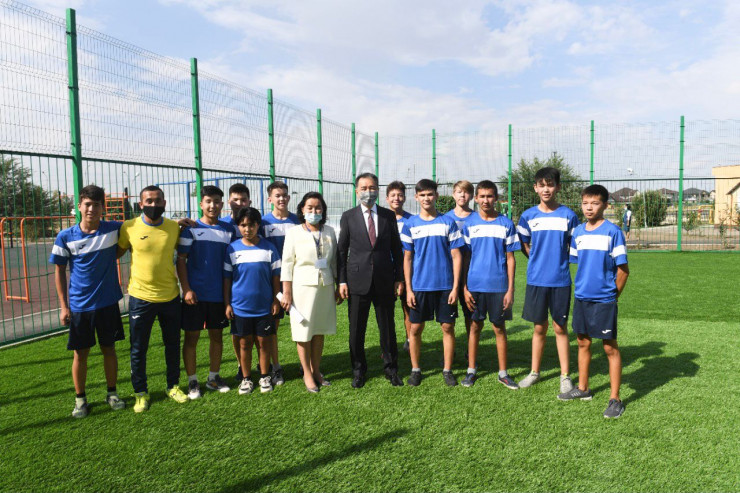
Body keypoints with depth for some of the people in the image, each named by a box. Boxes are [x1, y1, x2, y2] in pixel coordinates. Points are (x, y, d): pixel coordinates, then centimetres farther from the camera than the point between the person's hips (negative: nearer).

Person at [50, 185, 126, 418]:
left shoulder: (114, 230, -6)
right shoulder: (65, 237, -6)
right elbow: (59, 271, 2)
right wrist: (64, 306, 0)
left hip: (108, 303, 1)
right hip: (79, 305, 0)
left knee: (109, 349, 11)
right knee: (80, 353, 8)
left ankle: (112, 393, 28)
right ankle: (80, 399, 25)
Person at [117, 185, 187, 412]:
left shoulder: (175, 227, -2)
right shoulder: (128, 227, -6)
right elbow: (116, 253, 7)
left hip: (170, 297, 2)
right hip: (140, 297, -1)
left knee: (173, 346, 14)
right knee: (138, 350, 9)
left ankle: (173, 386, 32)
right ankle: (141, 393, 26)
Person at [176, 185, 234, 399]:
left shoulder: (228, 230, 5)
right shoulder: (191, 229, -3)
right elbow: (181, 260, -4)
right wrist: (186, 289, -12)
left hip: (219, 293, 3)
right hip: (195, 294, -3)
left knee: (217, 335, 11)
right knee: (191, 337, 4)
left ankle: (214, 377, 26)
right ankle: (192, 381, 16)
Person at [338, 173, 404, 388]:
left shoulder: (389, 216, 6)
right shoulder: (348, 216, 3)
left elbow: (397, 249, 9)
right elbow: (342, 250, 3)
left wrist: (399, 278, 3)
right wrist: (342, 280, -3)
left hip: (384, 281, 1)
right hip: (358, 280, -1)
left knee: (388, 328, 10)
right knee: (356, 330, 7)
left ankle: (391, 369, 26)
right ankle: (358, 371, 24)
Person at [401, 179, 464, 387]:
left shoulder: (448, 222, 1)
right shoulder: (410, 225, 3)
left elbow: (456, 256, 0)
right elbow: (407, 259, 4)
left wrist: (455, 287, -5)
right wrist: (408, 289, -1)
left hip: (445, 285, 0)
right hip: (419, 286, 1)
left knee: (447, 327, 5)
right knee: (415, 328, 5)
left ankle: (447, 370, 19)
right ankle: (415, 369, 20)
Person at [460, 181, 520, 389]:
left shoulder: (506, 224, 0)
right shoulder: (469, 223, 2)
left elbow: (510, 258, 2)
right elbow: (465, 257, 4)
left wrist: (510, 289, -3)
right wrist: (464, 288, -1)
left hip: (499, 285, 0)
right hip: (475, 284, 0)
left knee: (499, 328, 8)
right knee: (475, 326, 9)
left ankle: (503, 373, 20)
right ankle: (471, 370, 21)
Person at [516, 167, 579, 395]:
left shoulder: (568, 216, -2)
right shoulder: (528, 216, 1)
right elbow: (524, 246, 12)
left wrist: (559, 262, -2)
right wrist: (539, 261, 5)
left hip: (560, 280, -1)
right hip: (536, 280, 1)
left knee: (560, 327, 5)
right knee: (539, 327, 10)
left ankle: (565, 375, 17)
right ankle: (534, 372, 23)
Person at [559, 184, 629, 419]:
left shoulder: (612, 231, -11)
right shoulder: (578, 232, 7)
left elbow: (623, 269, -8)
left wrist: (613, 294, -2)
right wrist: (582, 286, 13)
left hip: (604, 299, -6)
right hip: (582, 297, 6)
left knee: (610, 347, 2)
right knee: (583, 342, 16)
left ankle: (615, 399, 12)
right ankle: (583, 388, 31)